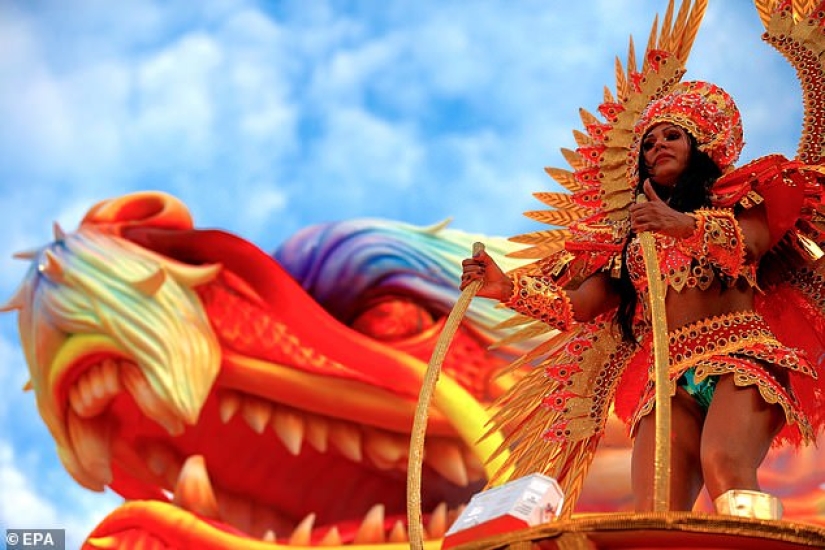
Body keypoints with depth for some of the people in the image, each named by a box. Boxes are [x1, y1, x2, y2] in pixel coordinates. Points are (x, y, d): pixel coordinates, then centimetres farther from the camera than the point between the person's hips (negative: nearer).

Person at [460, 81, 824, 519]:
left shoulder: (738, 196, 18)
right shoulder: (631, 235, 30)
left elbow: (753, 240, -6)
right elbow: (578, 305, 20)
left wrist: (685, 225, -26)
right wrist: (507, 287, 5)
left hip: (737, 356, -3)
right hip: (665, 377, 3)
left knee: (724, 463, -36)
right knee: (653, 517, -23)